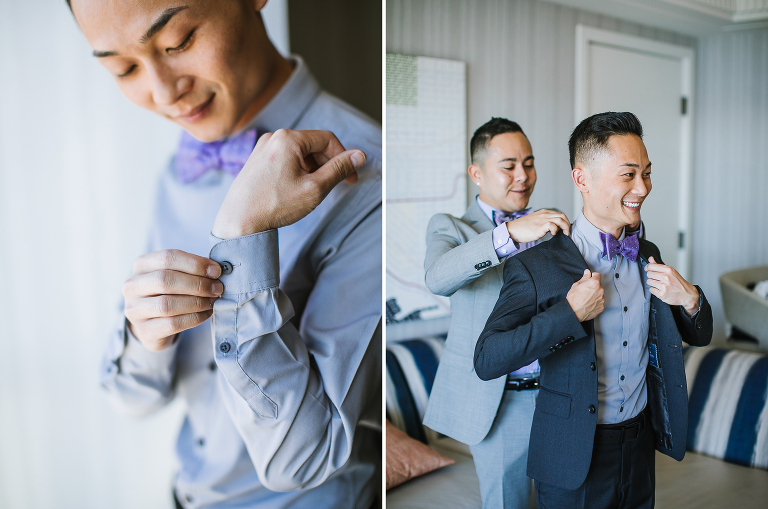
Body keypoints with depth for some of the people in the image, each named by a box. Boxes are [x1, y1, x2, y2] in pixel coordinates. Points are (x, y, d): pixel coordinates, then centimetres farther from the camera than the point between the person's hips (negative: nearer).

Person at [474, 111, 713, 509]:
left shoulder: (648, 255, 3)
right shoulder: (536, 266, -17)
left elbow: (700, 336, 12)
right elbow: (486, 361, -24)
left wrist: (689, 298, -10)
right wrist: (569, 314, -29)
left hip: (641, 450, 6)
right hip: (573, 461, -5)